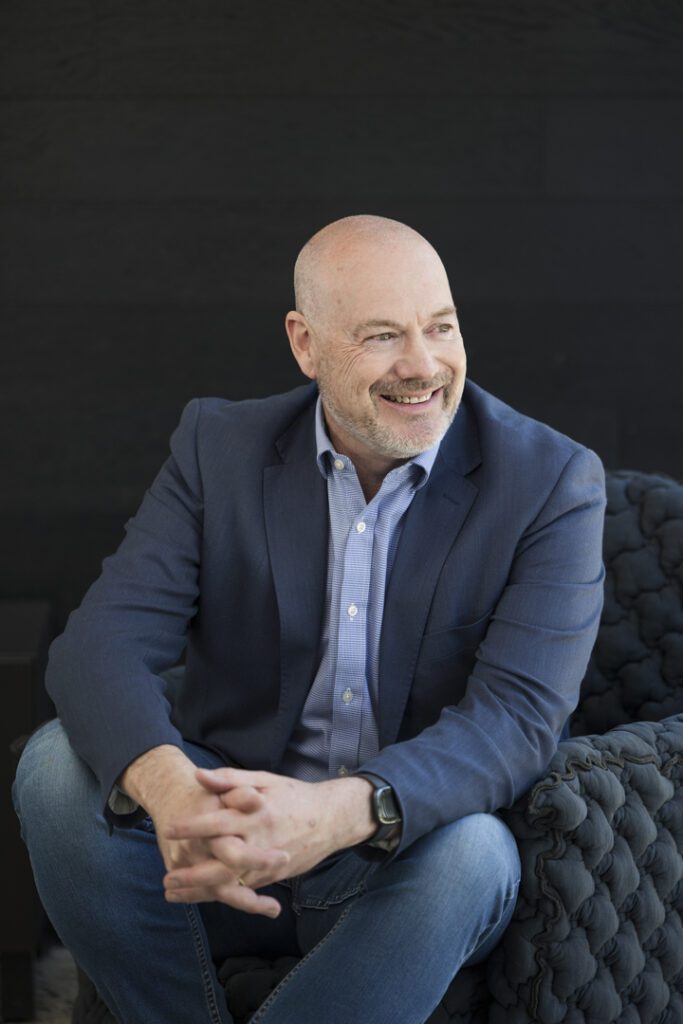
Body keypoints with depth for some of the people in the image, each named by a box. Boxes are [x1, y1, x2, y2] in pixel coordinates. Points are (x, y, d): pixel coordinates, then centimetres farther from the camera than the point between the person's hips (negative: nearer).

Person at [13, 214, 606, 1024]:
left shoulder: (552, 482, -10)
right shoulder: (219, 446, -2)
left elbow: (518, 718, -21)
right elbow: (103, 642, -14)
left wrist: (339, 813, -42)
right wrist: (167, 786, -39)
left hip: (398, 862, -2)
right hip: (222, 837, 2)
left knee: (471, 851, -35)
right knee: (59, 765, -24)